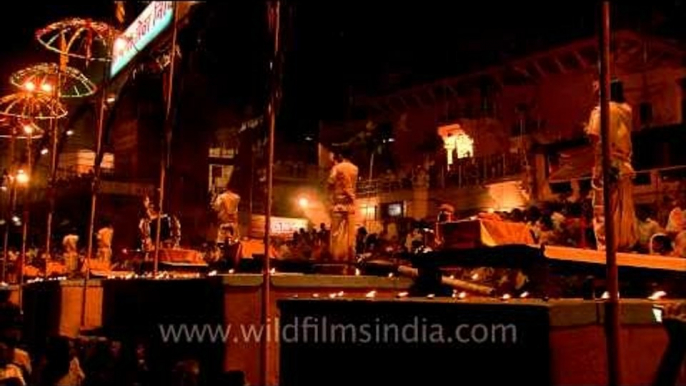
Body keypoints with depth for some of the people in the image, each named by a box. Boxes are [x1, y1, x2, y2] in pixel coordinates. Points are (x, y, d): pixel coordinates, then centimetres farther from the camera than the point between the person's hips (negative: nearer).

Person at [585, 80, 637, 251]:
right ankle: (626, 244, 12)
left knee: (604, 208, -5)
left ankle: (606, 246, -9)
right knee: (625, 209, 10)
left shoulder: (600, 111, -7)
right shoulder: (626, 110, 11)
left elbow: (595, 137, -19)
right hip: (624, 165, 6)